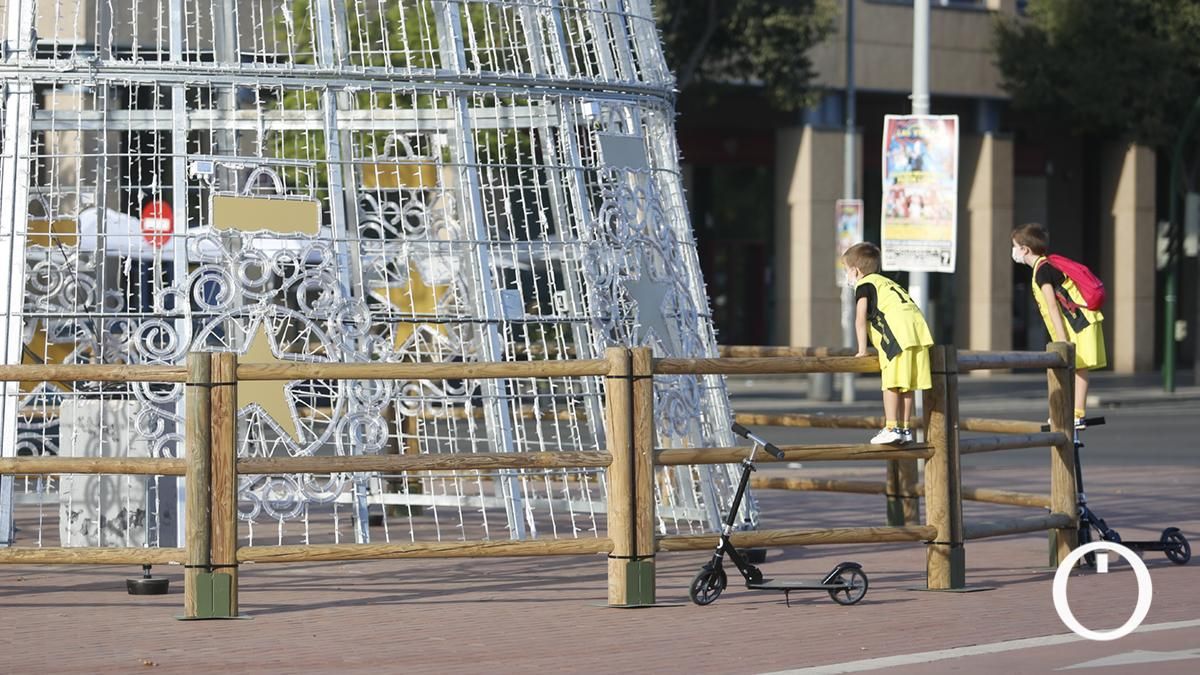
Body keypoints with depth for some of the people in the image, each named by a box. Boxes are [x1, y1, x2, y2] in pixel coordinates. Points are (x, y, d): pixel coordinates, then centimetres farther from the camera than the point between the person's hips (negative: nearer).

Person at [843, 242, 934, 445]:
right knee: (906, 385, 11)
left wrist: (862, 349, 4)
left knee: (892, 383, -5)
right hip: (919, 327, 7)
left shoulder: (863, 285, 9)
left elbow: (860, 319, 0)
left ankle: (891, 428, -9)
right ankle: (905, 429, 14)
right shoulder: (886, 283, 33)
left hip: (897, 332, -7)